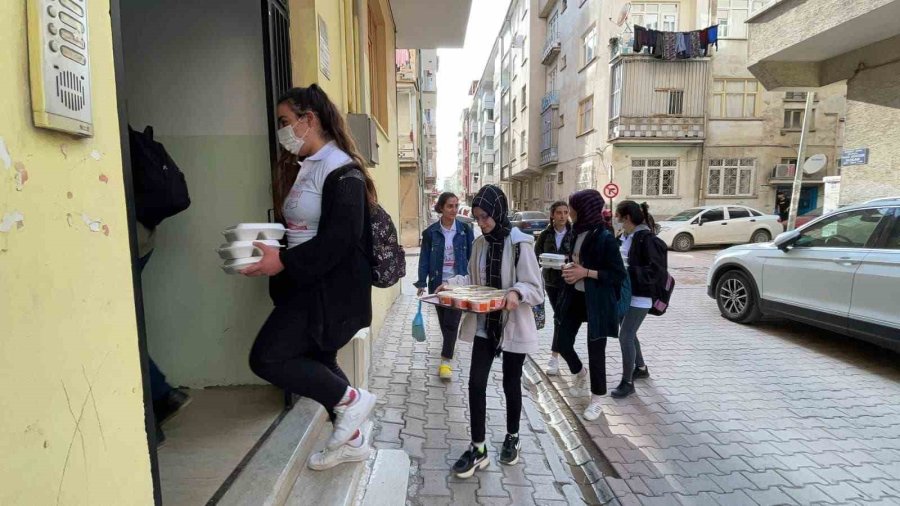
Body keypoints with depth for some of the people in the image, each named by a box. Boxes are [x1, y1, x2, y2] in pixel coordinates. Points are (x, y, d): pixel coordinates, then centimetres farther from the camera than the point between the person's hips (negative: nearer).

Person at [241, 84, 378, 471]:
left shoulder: (341, 171, -15)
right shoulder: (303, 168, 15)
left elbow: (338, 240, -24)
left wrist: (284, 262, -25)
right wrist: (267, 246, 4)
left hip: (333, 287, -10)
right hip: (308, 284, 10)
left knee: (266, 357, -11)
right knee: (315, 360, 16)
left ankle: (350, 398, 5)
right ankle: (351, 439, 33)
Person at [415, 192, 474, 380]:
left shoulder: (465, 230, -1)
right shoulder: (430, 232, -2)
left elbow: (472, 258, 1)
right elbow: (424, 259, -1)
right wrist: (422, 283, -7)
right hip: (438, 283, 1)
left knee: (452, 321, -5)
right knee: (444, 321, 12)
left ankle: (446, 360, 0)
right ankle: (449, 351, 34)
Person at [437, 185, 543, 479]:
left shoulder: (520, 244, -15)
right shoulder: (479, 244, 4)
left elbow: (535, 288, -15)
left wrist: (516, 293, -35)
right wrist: (452, 284, -4)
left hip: (514, 326, -5)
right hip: (484, 325, 5)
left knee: (511, 384, 12)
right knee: (476, 382, 1)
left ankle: (512, 438, 37)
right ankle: (478, 448, 17)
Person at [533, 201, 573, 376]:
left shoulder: (574, 233, -5)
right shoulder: (546, 234, 2)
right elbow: (536, 253, 4)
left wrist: (568, 259, -21)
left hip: (567, 281, -3)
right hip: (550, 280, 3)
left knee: (560, 317, -8)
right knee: (559, 316, 15)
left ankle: (554, 356, -5)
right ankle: (562, 348, 34)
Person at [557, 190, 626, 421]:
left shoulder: (605, 238, -17)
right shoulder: (578, 232, 6)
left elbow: (619, 274, -16)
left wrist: (586, 272, -23)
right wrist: (569, 268, -3)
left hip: (597, 301, -7)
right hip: (575, 297, 7)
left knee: (595, 350, 4)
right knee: (563, 343, 10)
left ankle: (596, 400, 23)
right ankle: (580, 373, 41)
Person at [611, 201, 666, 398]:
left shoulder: (647, 239, -18)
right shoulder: (625, 237, 7)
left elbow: (656, 270, -21)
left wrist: (628, 272, -25)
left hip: (639, 296, -9)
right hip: (624, 293, 9)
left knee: (625, 337, -7)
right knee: (629, 334, 20)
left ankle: (627, 382, 6)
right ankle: (641, 368, 41)